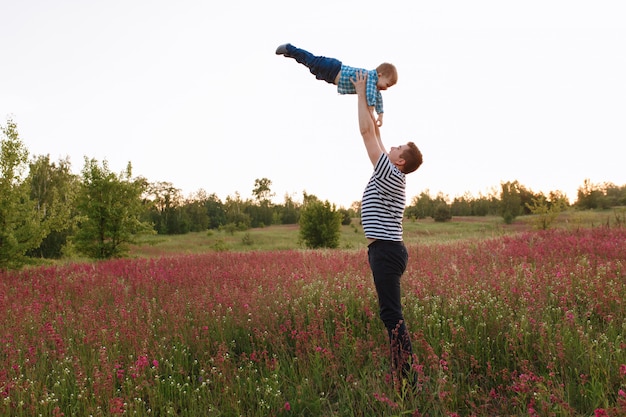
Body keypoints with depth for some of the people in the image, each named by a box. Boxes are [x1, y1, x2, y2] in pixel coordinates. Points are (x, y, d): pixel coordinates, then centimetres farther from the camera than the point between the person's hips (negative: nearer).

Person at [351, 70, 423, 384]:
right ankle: (403, 372, 19)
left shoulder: (391, 175, -10)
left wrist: (361, 94, -1)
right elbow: (374, 133, 21)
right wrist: (366, 100, 23)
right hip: (385, 250, 10)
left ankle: (407, 377, -8)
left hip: (386, 251, -10)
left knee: (391, 314, -11)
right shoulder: (392, 176, 15)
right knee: (391, 313, 12)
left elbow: (367, 133, -9)